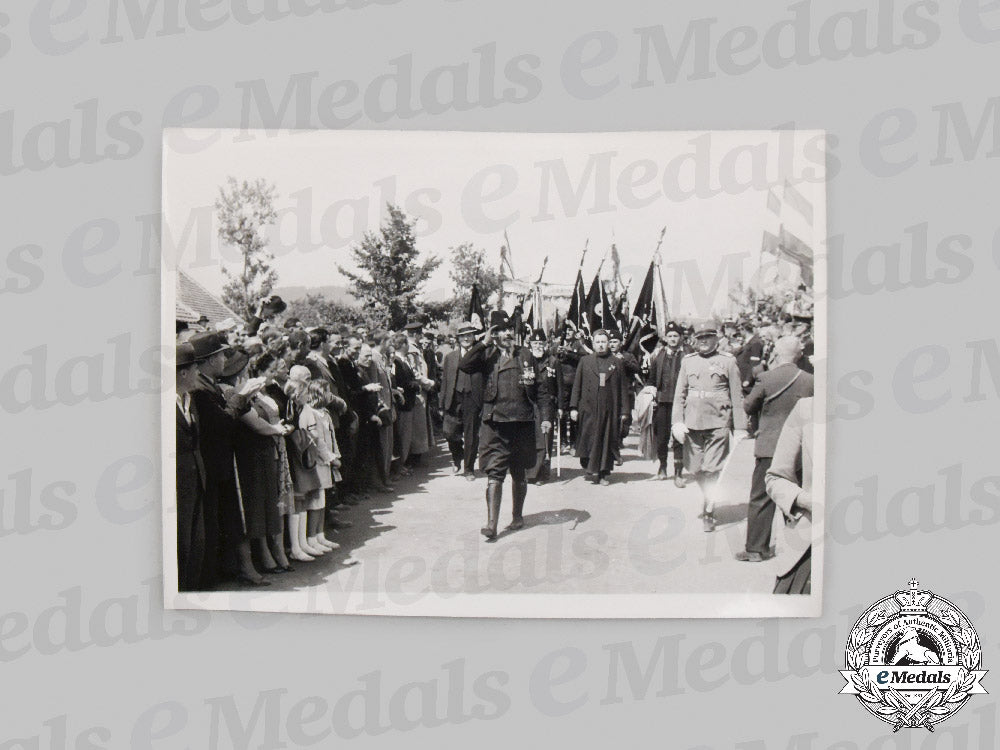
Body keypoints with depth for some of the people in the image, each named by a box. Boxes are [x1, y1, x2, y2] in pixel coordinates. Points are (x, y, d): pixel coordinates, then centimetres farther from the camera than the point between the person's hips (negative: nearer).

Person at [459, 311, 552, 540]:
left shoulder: (525, 356, 9)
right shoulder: (487, 355, 4)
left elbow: (540, 388, 11)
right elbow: (463, 366, -14)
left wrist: (546, 416, 3)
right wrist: (484, 343, -15)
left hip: (522, 421, 2)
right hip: (495, 421, -2)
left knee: (518, 473, 12)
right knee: (494, 473, -7)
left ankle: (517, 516, 28)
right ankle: (492, 524, -8)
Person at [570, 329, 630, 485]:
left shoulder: (616, 363, 8)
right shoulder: (585, 361, 7)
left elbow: (623, 388, 7)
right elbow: (577, 385, 6)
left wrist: (624, 411, 2)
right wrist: (573, 407, 0)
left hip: (610, 410, 1)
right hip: (589, 409, -1)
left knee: (607, 441, 3)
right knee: (590, 439, -2)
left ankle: (603, 473, 12)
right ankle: (591, 467, 15)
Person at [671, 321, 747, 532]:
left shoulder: (728, 361, 4)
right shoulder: (688, 361, 11)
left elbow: (737, 396, 3)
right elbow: (680, 393, 10)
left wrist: (740, 428, 0)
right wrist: (677, 421, -1)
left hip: (718, 422, -3)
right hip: (693, 423, 3)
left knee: (713, 469, -5)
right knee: (696, 469, 9)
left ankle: (709, 512, 4)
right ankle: (708, 497, 33)